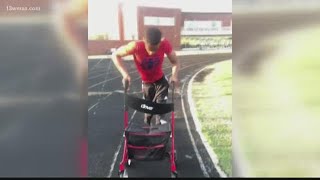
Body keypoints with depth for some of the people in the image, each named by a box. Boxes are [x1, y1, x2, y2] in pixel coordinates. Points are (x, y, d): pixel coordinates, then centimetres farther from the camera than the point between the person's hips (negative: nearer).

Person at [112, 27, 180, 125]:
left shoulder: (165, 44, -32)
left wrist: (174, 75, -40)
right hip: (147, 82, 0)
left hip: (161, 80, 0)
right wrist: (125, 74, -35)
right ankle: (147, 125, 44)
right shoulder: (136, 46, -37)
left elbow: (175, 62, -19)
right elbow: (115, 55, -24)